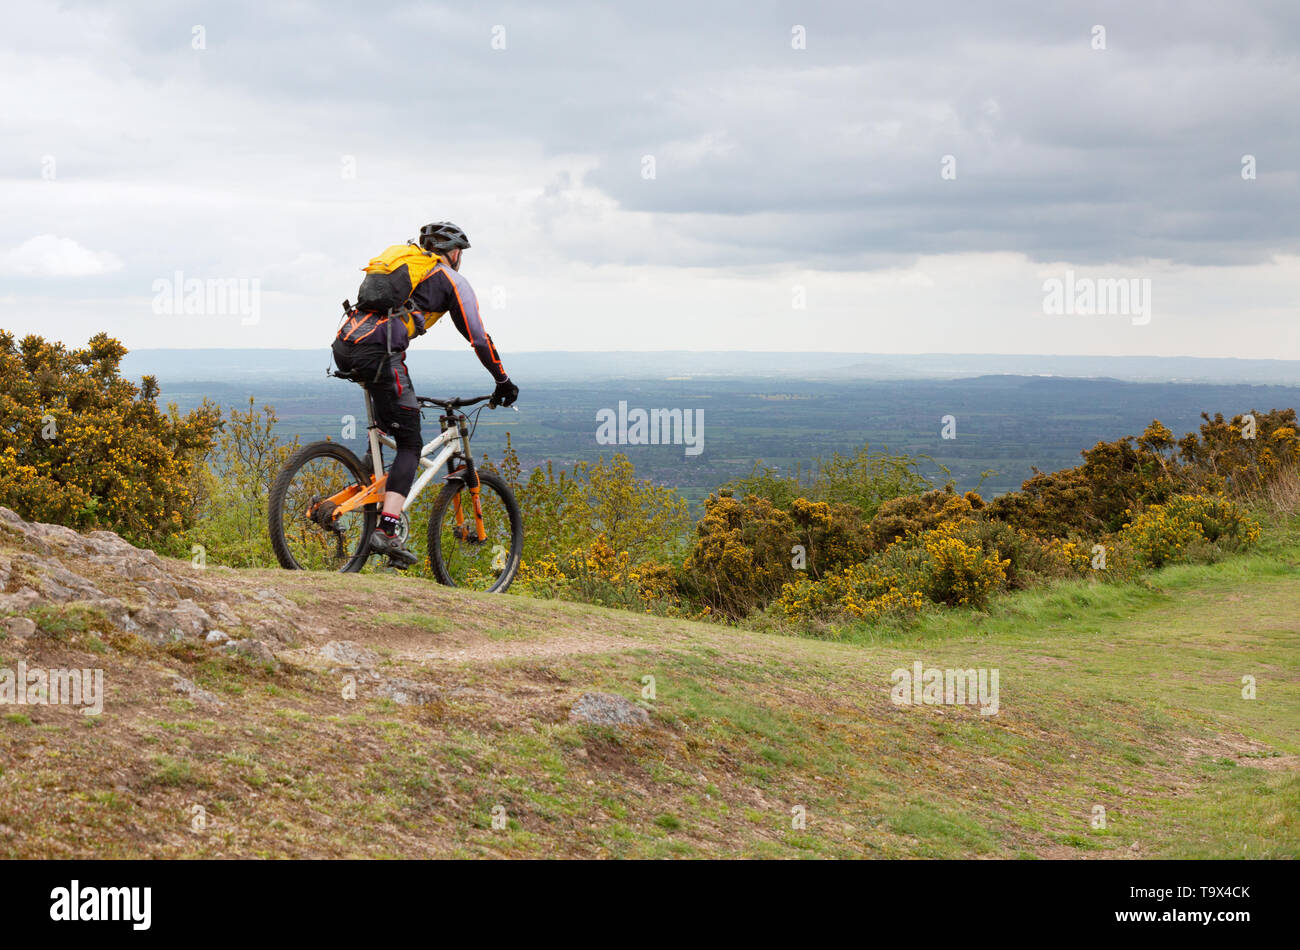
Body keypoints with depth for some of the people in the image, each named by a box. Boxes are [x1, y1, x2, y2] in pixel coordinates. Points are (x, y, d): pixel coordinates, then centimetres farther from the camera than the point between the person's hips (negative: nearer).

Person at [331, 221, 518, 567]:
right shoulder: (452, 281, 14)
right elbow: (478, 338, 13)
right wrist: (504, 382, 24)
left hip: (343, 345, 7)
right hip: (377, 352, -7)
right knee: (410, 444, -1)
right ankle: (386, 532, -15)